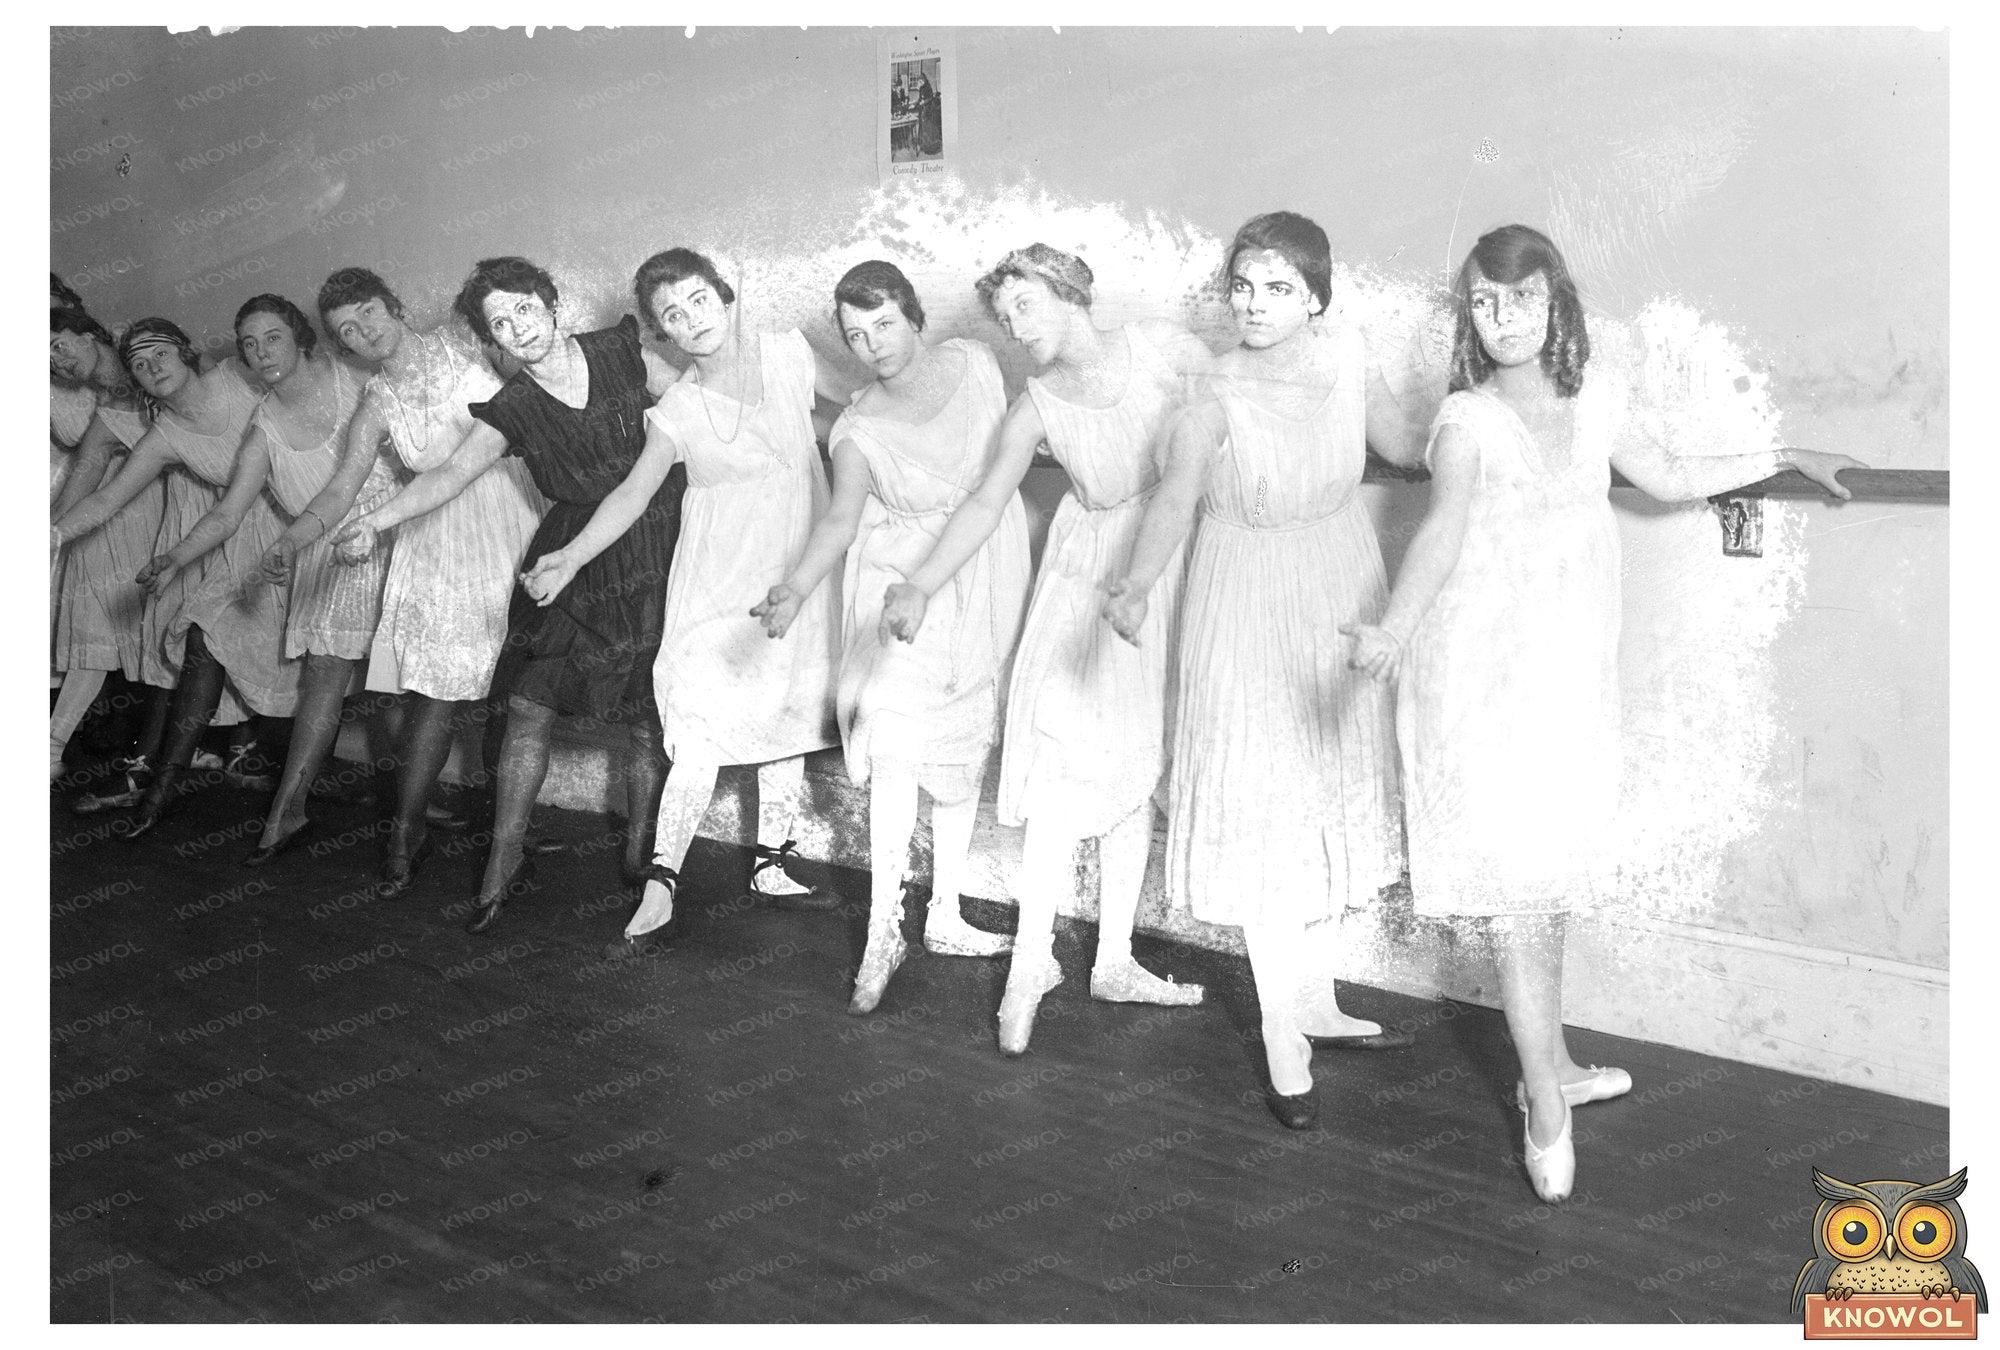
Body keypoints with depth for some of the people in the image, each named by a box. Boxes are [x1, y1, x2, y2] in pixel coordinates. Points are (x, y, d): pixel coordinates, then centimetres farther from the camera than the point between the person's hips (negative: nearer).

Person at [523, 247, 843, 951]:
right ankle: (660, 880, -6)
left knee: (790, 715, 9)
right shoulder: (677, 410, -7)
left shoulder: (789, 354, -2)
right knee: (705, 731, -11)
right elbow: (633, 492, -7)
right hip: (720, 585, -3)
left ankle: (771, 860, 23)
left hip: (798, 573, 3)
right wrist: (572, 556, -17)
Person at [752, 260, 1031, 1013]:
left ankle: (945, 917, 20)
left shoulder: (974, 361, -3)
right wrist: (795, 590, -44)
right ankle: (884, 929, -9)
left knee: (964, 750, 9)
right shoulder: (859, 432, -11)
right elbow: (841, 515, -26)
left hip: (986, 585, 3)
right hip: (904, 589, -3)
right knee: (896, 745, -16)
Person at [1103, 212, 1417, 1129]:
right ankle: (1284, 1043, 10)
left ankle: (1313, 999, 33)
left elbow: (1398, 437, 10)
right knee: (1263, 809, -2)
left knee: (1333, 792, 15)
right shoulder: (1217, 399, -21)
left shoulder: (1345, 351, -8)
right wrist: (1136, 586, -49)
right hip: (1250, 605, -5)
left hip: (1341, 591, 5)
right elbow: (1173, 498, -34)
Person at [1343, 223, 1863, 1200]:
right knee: (1515, 872, -5)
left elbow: (1670, 478, 22)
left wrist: (1786, 458, 29)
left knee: (1554, 862, 12)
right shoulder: (1467, 420, -11)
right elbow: (1442, 529, -26)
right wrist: (1393, 626, -44)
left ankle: (1549, 1063, 29)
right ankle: (1546, 1108, 2)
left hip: (1571, 670, 5)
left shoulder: (1597, 397, 6)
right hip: (1485, 671, -5)